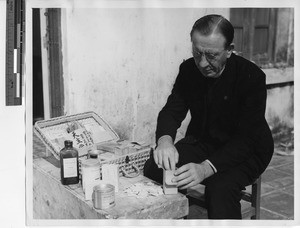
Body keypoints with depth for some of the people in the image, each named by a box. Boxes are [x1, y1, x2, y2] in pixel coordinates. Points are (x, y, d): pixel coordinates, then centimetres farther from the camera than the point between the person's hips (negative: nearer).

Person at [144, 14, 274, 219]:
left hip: (246, 150, -4)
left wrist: (206, 168, -41)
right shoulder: (188, 69, -7)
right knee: (153, 169, -17)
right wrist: (165, 139, -35)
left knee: (221, 189, -34)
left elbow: (246, 138, -26)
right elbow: (172, 110, -10)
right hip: (202, 141, 5)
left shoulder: (252, 76, -22)